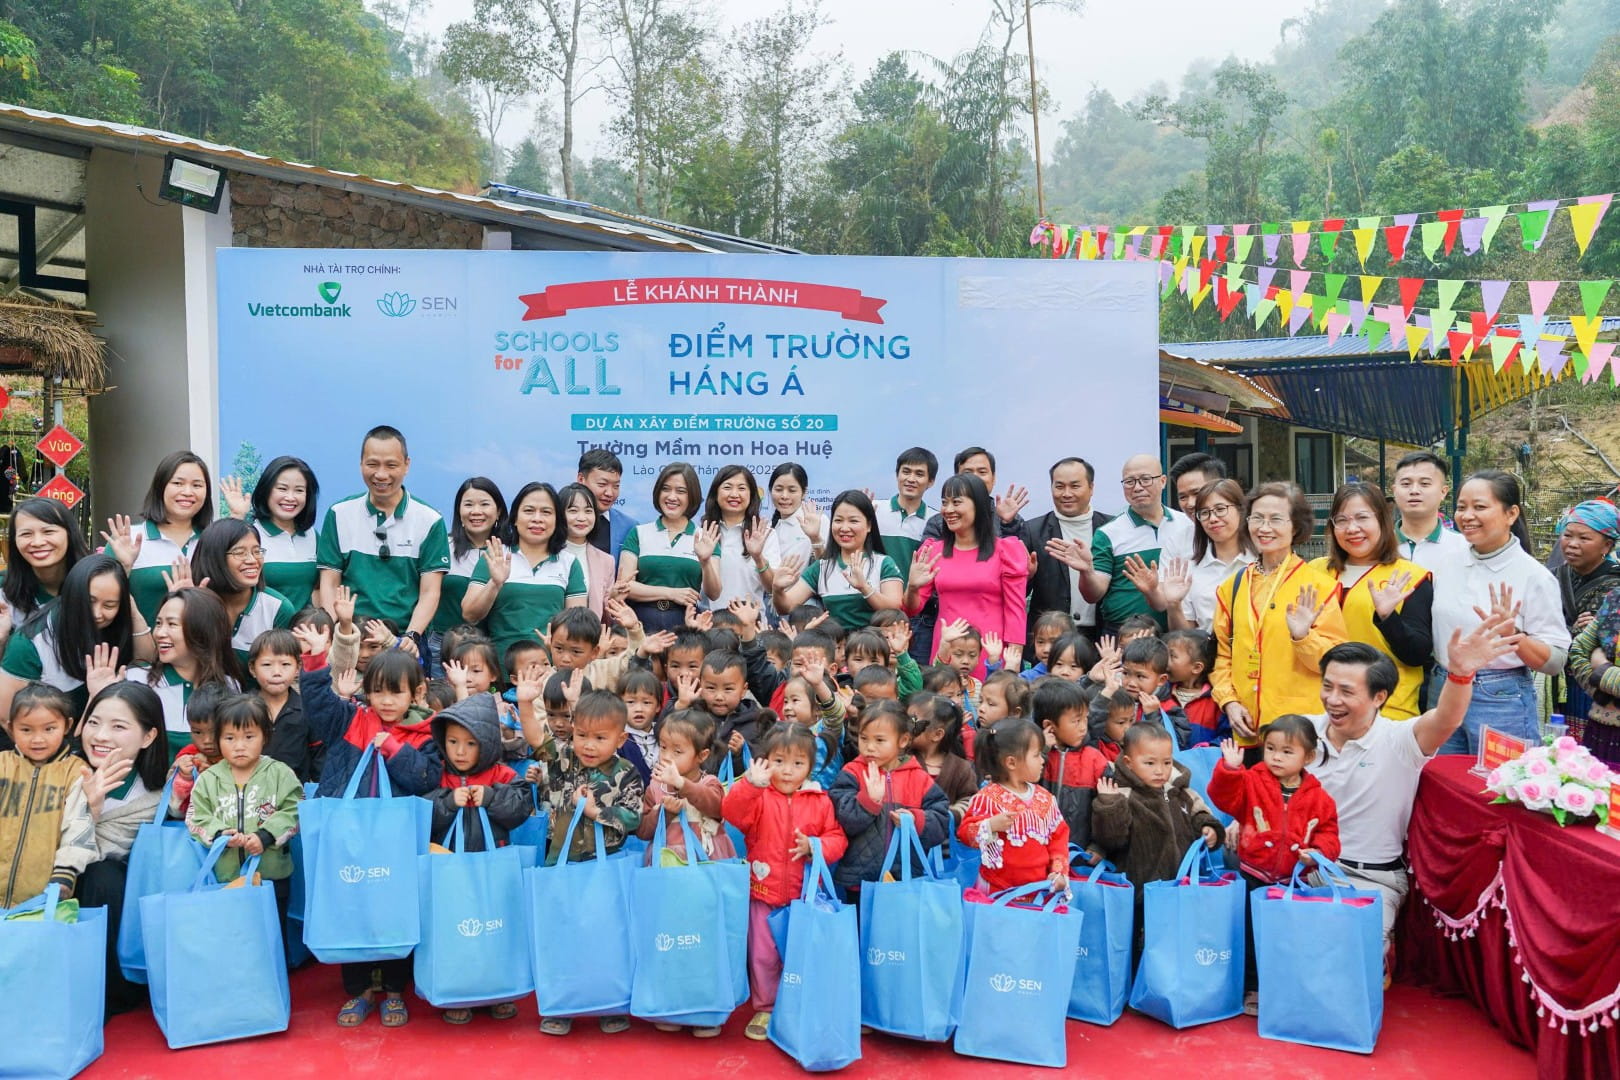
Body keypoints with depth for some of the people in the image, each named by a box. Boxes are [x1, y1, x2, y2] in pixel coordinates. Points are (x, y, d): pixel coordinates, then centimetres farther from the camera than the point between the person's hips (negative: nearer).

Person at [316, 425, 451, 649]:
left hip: (405, 641, -1)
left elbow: (429, 593, 2)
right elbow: (329, 585, 8)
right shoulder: (339, 515, 10)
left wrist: (411, 637, -13)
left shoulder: (430, 521, 5)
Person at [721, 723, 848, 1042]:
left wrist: (815, 846, -19)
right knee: (763, 955, 9)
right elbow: (732, 813, -25)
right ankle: (764, 1009, 26)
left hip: (805, 895, 1)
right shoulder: (758, 796, -5)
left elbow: (837, 838, 0)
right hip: (764, 893, 0)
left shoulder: (820, 801, -1)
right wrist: (751, 784, -40)